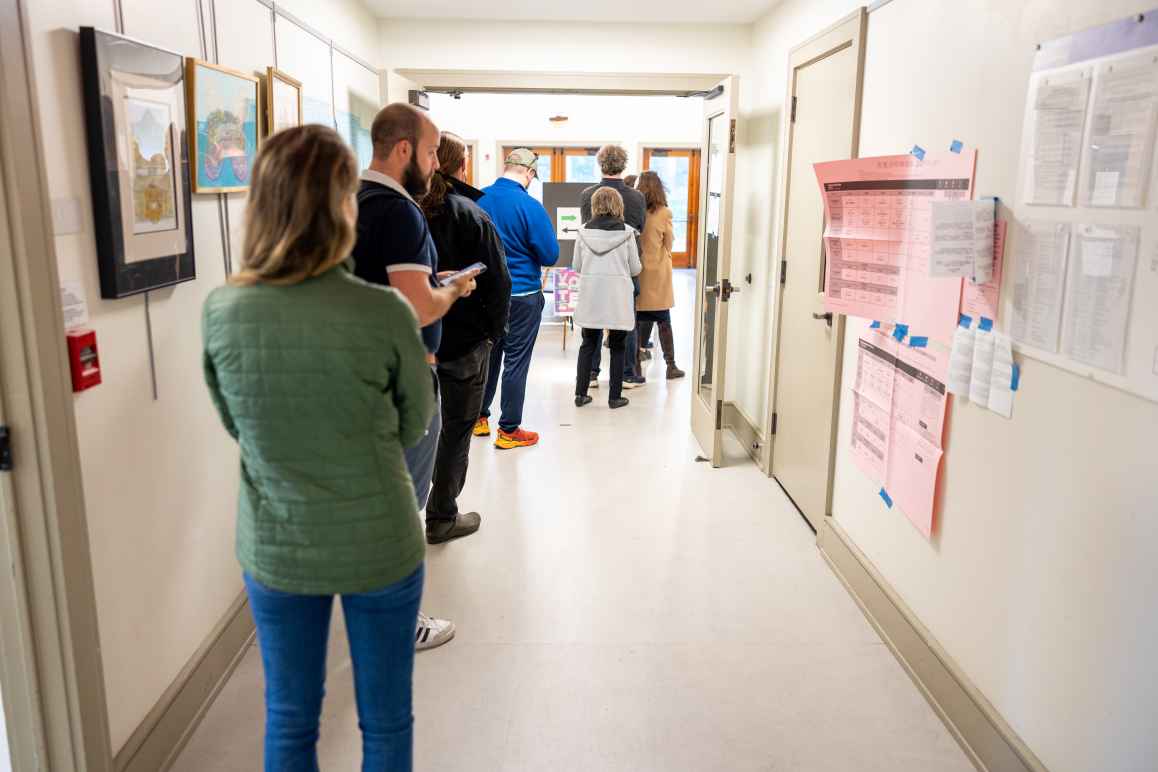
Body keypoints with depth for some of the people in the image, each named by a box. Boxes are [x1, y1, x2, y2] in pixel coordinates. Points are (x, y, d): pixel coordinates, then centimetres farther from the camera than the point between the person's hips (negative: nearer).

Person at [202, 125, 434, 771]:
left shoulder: (220, 312, -12)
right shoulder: (384, 313, -21)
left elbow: (237, 426, 4)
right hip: (379, 548, -2)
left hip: (275, 549, 3)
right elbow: (416, 425, -5)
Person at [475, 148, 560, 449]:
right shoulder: (530, 207, -17)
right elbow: (550, 256, -12)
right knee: (516, 362, 3)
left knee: (487, 355, 18)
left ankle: (479, 418, 29)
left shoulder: (479, 199, -3)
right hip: (522, 294, -5)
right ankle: (509, 430, 10)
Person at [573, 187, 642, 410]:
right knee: (617, 347, 9)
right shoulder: (626, 232, -7)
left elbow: (577, 266, 5)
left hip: (590, 297, 2)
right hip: (618, 298, -2)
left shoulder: (584, 231, -1)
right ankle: (615, 396, 12)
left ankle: (581, 394, 15)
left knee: (588, 345, 14)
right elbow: (635, 268, -1)